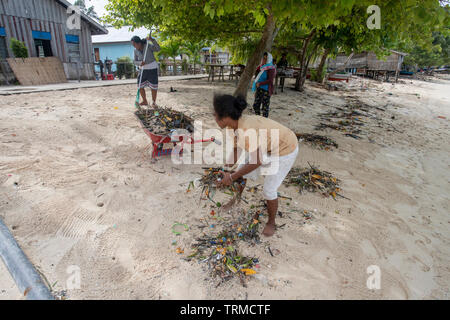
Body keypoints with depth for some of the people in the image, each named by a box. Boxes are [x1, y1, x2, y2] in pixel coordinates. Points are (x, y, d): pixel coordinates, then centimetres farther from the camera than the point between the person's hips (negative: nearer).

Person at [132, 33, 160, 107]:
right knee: (140, 86, 4)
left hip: (152, 68, -5)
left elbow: (158, 49, -28)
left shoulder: (148, 46, -14)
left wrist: (152, 40, -38)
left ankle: (154, 102, 13)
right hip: (143, 69, 5)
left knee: (153, 86, -2)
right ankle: (145, 101, 21)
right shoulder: (136, 50, -1)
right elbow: (135, 62, 1)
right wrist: (140, 63, -20)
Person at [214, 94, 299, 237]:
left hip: (286, 150, -8)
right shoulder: (234, 125, -13)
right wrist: (226, 171, -4)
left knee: (269, 190, -2)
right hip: (267, 147, 8)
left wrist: (232, 177, -20)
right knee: (241, 173, 13)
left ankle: (271, 222, 24)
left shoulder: (246, 131, -38)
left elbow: (256, 162, -28)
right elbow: (237, 150, 0)